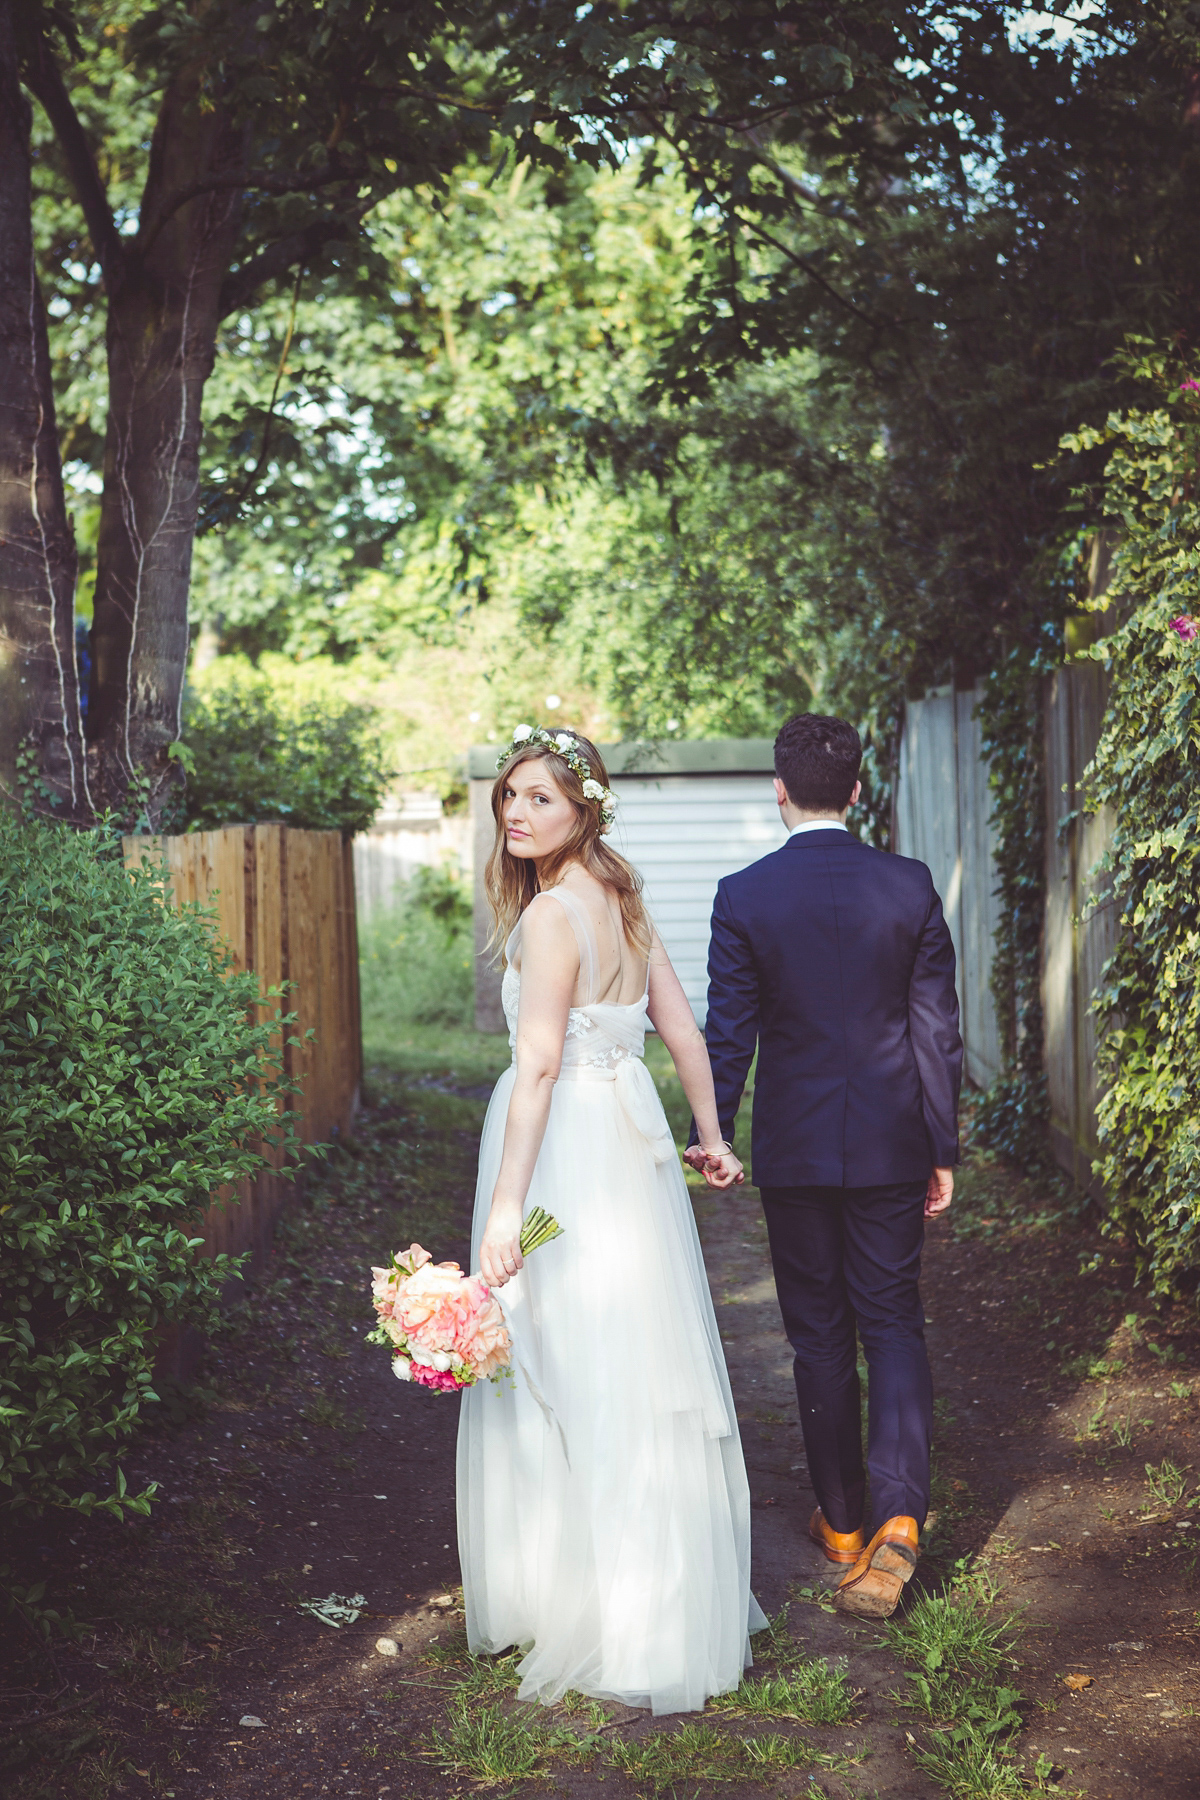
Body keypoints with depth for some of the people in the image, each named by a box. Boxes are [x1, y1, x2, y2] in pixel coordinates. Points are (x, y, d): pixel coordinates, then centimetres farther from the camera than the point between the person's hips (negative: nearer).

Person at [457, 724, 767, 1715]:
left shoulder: (551, 913, -16)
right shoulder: (623, 900, 9)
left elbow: (539, 1066, -21)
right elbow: (684, 1030, 13)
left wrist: (505, 1208, -22)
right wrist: (713, 1139, 23)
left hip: (569, 1150, -9)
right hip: (630, 1140, 9)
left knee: (574, 1376, 2)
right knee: (640, 1368, 16)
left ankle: (605, 1617, 13)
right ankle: (673, 1596, 29)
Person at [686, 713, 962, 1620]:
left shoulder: (743, 896, -9)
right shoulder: (911, 885, -5)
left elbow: (730, 1032, -5)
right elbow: (938, 1028, -3)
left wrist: (714, 1134, 10)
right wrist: (944, 1149, 5)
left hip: (794, 1149, 0)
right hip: (892, 1144, 1)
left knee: (820, 1337, 12)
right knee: (895, 1324, 9)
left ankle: (843, 1520, 23)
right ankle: (898, 1517, -7)